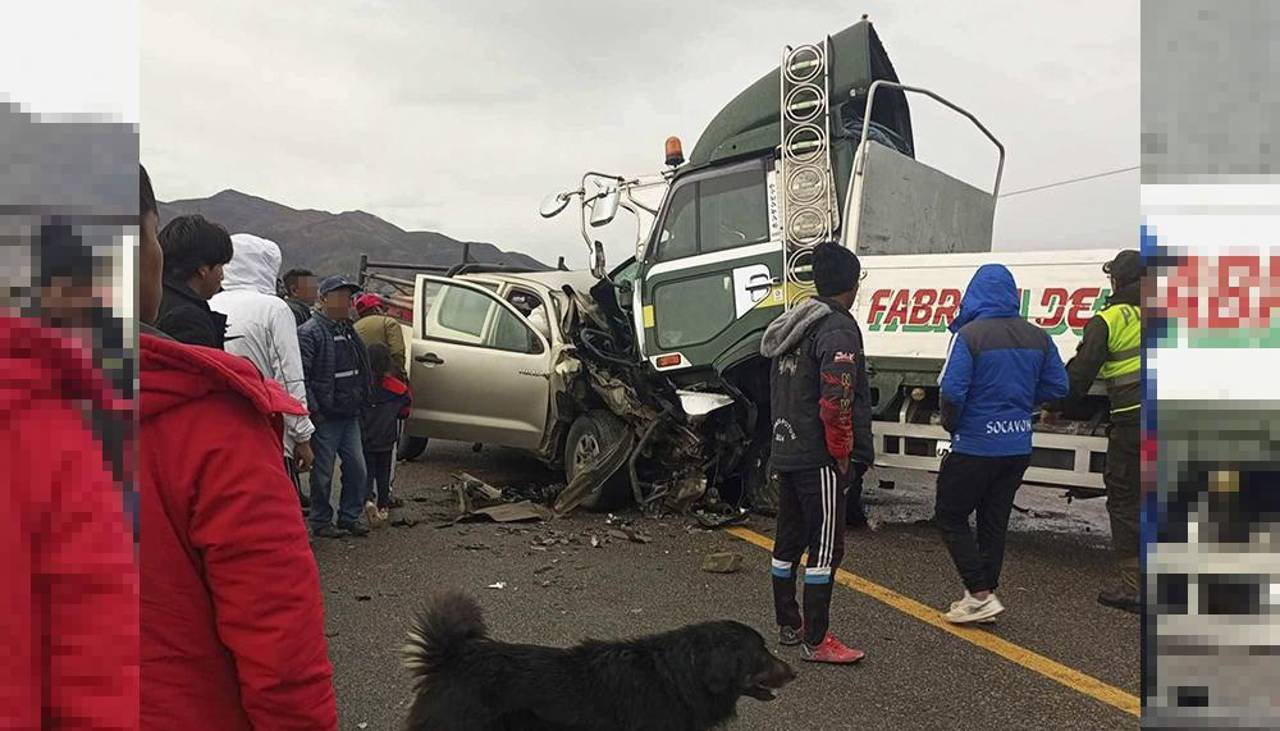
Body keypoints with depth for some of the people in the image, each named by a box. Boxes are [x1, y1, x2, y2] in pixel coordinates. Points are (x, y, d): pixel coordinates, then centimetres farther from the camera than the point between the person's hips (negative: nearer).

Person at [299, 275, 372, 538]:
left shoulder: (349, 330, 16)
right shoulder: (310, 332, -12)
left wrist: (361, 400, 20)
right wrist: (313, 410, -21)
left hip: (350, 415, 8)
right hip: (325, 417, -8)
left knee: (357, 469, 9)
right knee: (323, 473, 2)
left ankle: (350, 517, 22)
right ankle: (321, 523, 15)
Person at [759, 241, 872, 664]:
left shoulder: (793, 325, 14)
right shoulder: (838, 331, -16)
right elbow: (835, 403, -23)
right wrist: (843, 455, -13)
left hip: (786, 451, 9)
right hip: (819, 459, -9)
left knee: (789, 539, 16)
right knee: (826, 545, -3)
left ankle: (788, 626, 28)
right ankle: (816, 641, 2)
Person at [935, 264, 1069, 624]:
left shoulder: (970, 335, -16)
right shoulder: (1037, 337, 2)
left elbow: (951, 391, -21)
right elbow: (1057, 386, 8)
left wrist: (951, 424, -3)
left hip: (975, 446, -6)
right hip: (1018, 446, 6)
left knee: (950, 516, 8)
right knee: (994, 521, 16)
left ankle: (981, 594, 2)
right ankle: (982, 596, 25)